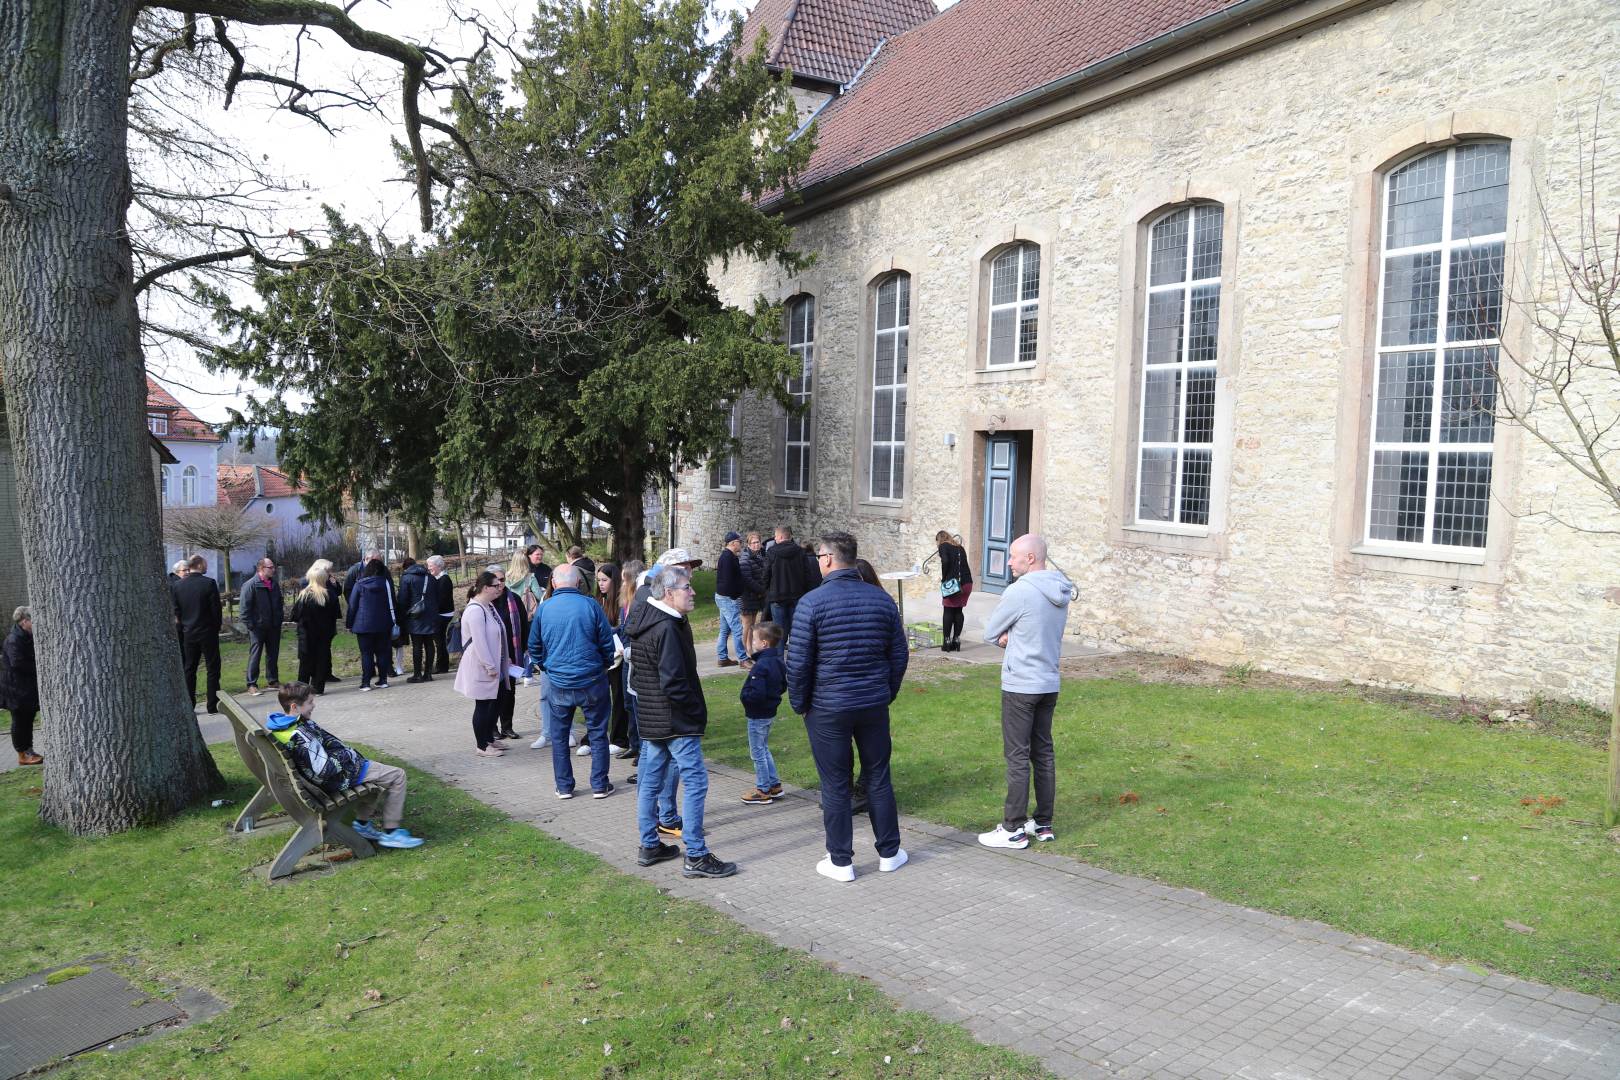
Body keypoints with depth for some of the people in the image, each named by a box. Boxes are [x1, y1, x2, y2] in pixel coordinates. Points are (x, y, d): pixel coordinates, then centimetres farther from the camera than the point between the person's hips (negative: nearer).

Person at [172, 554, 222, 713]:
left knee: (189, 670, 11)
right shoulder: (209, 583, -13)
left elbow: (176, 611, 2)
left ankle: (188, 706, 12)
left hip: (188, 633, 4)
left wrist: (182, 626, 12)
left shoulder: (176, 585, 0)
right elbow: (216, 608, -10)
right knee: (213, 669, 3)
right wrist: (217, 625, 5)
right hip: (208, 632, -4)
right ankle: (213, 705, 3)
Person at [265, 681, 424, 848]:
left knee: (376, 774, 31)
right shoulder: (300, 735, -31)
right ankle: (390, 833, -1)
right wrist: (347, 755, -15)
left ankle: (362, 823, 30)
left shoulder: (281, 723, 0)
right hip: (344, 775, -11)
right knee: (397, 775, -5)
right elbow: (325, 768, -31)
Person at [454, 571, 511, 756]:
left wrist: (503, 659, 17)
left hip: (494, 666, 10)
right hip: (481, 669, -10)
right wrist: (490, 666, -22)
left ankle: (489, 738, 30)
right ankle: (482, 746, 12)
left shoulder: (489, 606, 10)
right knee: (482, 706, 1)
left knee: (495, 702, 17)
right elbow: (479, 642, -24)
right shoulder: (475, 610, -22)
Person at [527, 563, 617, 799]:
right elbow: (607, 643, -3)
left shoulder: (544, 609, -2)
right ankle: (599, 786, 13)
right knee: (597, 733, 10)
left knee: (558, 736, 14)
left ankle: (564, 787, 18)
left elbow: (533, 647, 7)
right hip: (592, 682, -1)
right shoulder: (590, 605, -8)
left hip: (558, 683, 2)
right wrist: (603, 666, 14)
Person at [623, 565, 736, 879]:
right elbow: (673, 683, -24)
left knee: (650, 780, 15)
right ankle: (696, 856, -2)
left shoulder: (644, 618, 10)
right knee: (696, 782, -5)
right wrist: (697, 712, -12)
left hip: (651, 719, 10)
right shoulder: (667, 629, -21)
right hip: (677, 721, -10)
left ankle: (649, 846, 26)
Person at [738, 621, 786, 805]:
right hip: (770, 712, 9)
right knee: (764, 750, 23)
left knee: (757, 753, 5)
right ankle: (775, 785, 28)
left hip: (758, 716, -9)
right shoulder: (777, 661, 2)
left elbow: (756, 694, -31)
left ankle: (763, 791, 15)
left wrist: (745, 694, -14)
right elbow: (783, 685, 12)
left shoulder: (760, 666, -26)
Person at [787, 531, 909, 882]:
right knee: (878, 779, 16)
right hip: (874, 705, 4)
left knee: (835, 785, 7)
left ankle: (841, 861, 16)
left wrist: (799, 703, 1)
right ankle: (889, 853, 26)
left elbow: (798, 662, -13)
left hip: (828, 709, -4)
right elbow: (899, 653, 6)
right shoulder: (881, 599, 0)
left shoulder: (812, 603, -13)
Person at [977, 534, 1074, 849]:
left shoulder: (1020, 592, -19)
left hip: (1021, 686, -8)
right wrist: (1012, 636, -2)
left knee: (1018, 757, -1)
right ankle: (1043, 824, 22)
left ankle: (1013, 829, 6)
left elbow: (990, 633, -8)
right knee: (1044, 752, 14)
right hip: (1050, 683, 8)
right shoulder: (1061, 592, 6)